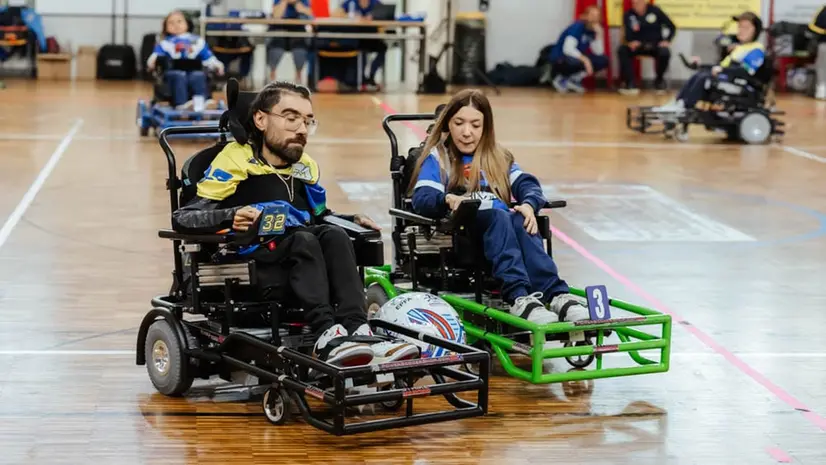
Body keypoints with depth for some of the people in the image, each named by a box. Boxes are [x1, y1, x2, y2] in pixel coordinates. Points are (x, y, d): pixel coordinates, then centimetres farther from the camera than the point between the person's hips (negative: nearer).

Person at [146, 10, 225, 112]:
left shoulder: (197, 41, 23)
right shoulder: (165, 43, 19)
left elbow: (208, 57, 21)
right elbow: (156, 55, 4)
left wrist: (217, 65, 3)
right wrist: (152, 62, -18)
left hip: (193, 70, 1)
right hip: (173, 71, -1)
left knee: (199, 76, -33)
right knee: (179, 77, -36)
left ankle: (200, 101, -49)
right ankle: (181, 103, -48)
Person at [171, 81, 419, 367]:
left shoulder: (305, 166, 20)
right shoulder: (236, 160, 0)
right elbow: (182, 218, -7)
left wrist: (351, 221, 11)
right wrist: (231, 217, -27)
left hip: (306, 273, 5)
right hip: (257, 272, -5)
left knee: (333, 234, -24)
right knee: (303, 240, -31)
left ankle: (357, 331, -39)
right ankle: (327, 335, -46)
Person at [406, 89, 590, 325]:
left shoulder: (499, 159, 27)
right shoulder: (437, 158, 15)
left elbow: (527, 184, 10)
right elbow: (421, 198, -2)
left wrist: (529, 204, -14)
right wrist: (448, 199, -25)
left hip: (504, 226, 3)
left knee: (520, 221, -31)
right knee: (498, 216, -34)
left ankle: (557, 295, -49)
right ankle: (519, 297, -56)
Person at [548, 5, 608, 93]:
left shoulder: (592, 30, 3)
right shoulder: (577, 27, -19)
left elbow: (598, 52, -4)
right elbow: (568, 49, -32)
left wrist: (599, 34, -15)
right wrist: (584, 59, -40)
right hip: (560, 59, -8)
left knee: (603, 60, -5)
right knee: (576, 62, -40)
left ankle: (574, 79, -2)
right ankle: (561, 79, -10)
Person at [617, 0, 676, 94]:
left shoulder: (655, 11, -5)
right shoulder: (628, 15, -4)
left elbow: (672, 27, 2)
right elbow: (628, 34, -5)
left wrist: (667, 40, -11)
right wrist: (631, 42, -27)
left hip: (656, 45, -1)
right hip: (638, 46, 1)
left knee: (665, 53, -34)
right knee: (623, 50, -29)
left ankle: (659, 80, -4)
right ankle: (630, 83, -26)